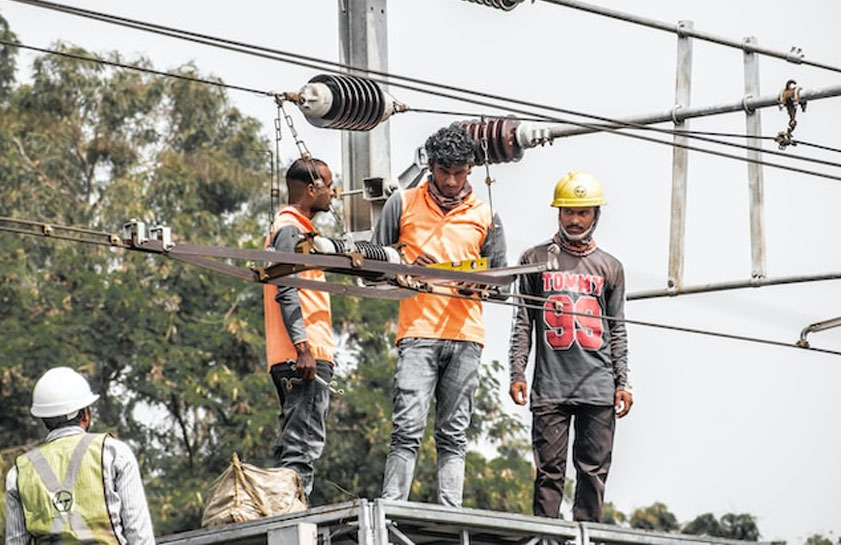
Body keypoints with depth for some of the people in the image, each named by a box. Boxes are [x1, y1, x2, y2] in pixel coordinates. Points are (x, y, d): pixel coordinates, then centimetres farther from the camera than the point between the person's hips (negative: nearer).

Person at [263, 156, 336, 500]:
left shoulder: (295, 228, 25)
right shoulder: (291, 228, -6)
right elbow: (286, 291, -17)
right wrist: (302, 347, -23)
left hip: (301, 357, 11)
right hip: (306, 356, -11)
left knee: (294, 447, 9)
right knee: (302, 445, -15)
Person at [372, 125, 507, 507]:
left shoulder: (484, 216, 15)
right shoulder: (403, 205, 9)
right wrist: (408, 268, -9)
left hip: (466, 336, 2)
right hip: (418, 332, -2)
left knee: (453, 435, 1)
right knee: (407, 429, -12)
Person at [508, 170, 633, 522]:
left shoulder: (609, 267, 15)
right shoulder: (536, 260, 10)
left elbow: (617, 331, 14)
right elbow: (523, 324, 8)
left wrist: (623, 383, 7)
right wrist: (517, 374, -1)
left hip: (598, 388, 1)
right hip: (550, 387, -1)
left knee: (594, 470, -1)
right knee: (549, 470, -4)